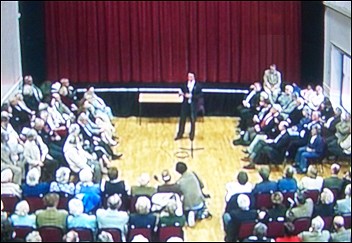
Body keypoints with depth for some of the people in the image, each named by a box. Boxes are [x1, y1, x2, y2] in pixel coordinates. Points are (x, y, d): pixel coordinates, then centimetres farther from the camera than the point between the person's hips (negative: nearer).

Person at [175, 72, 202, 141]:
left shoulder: (197, 86, -7)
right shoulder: (185, 84, 2)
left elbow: (200, 95, -10)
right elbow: (182, 91, 12)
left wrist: (191, 96, -20)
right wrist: (182, 94, -11)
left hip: (193, 105, -2)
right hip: (185, 104, 2)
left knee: (193, 121, 7)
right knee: (182, 119, 7)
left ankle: (191, 135, 22)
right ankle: (180, 134, 19)